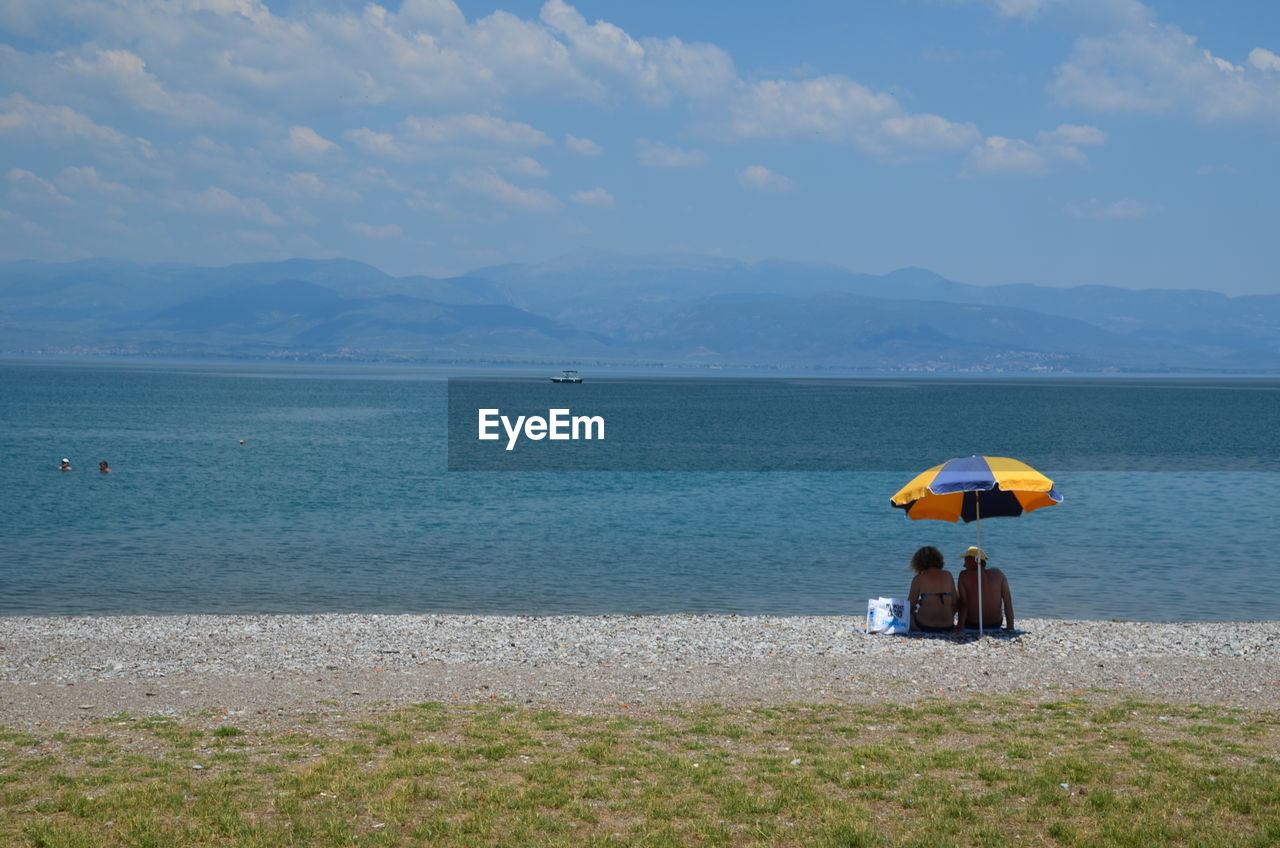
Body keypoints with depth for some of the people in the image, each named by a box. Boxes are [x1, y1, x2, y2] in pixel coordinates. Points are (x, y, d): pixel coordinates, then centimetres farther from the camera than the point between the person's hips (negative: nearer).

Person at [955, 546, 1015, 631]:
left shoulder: (964, 575, -12)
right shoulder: (998, 573, -3)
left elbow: (963, 603, -16)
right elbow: (1008, 601, -5)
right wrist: (1010, 626, -1)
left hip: (972, 625, -3)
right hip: (996, 624, 3)